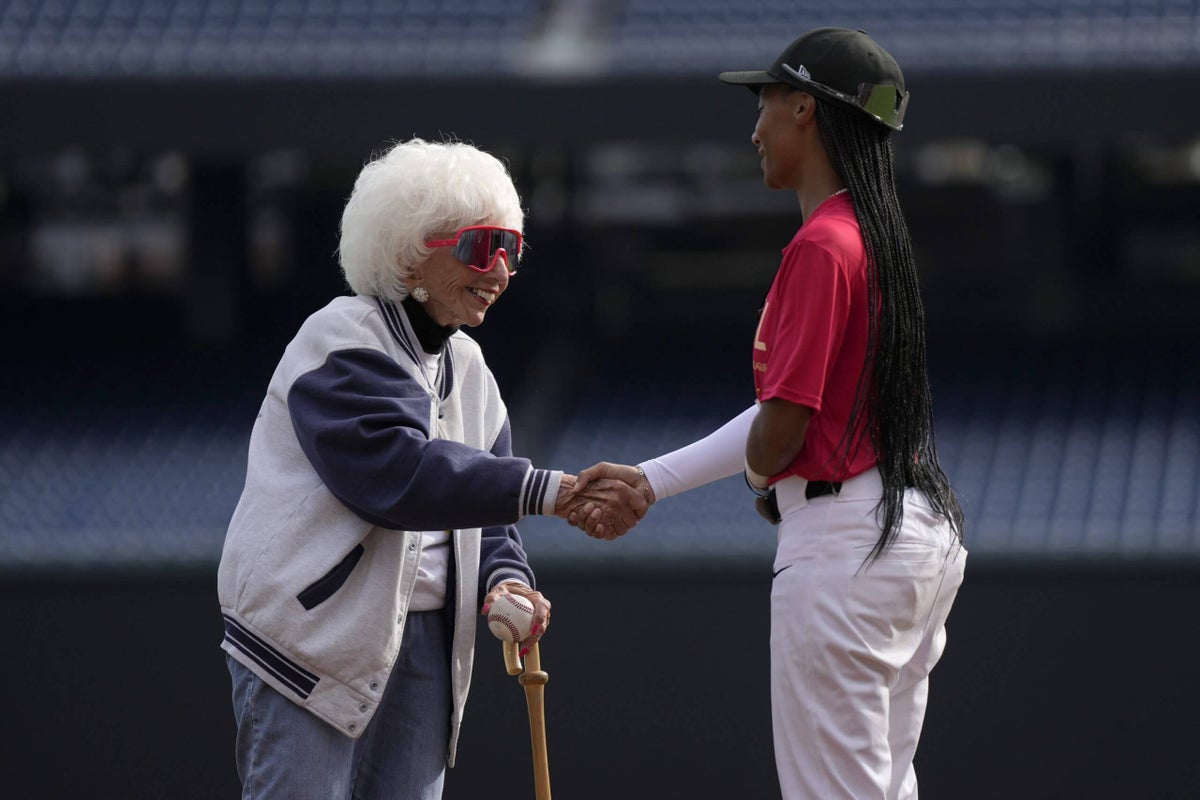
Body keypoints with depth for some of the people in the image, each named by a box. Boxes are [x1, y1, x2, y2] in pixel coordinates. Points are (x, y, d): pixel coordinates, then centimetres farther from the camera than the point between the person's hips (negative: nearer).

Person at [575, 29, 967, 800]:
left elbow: (780, 427, -18)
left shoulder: (821, 249, -17)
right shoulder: (877, 236, 12)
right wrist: (650, 479, 13)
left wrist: (760, 477, 7)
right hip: (923, 528, 10)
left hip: (844, 546, -10)